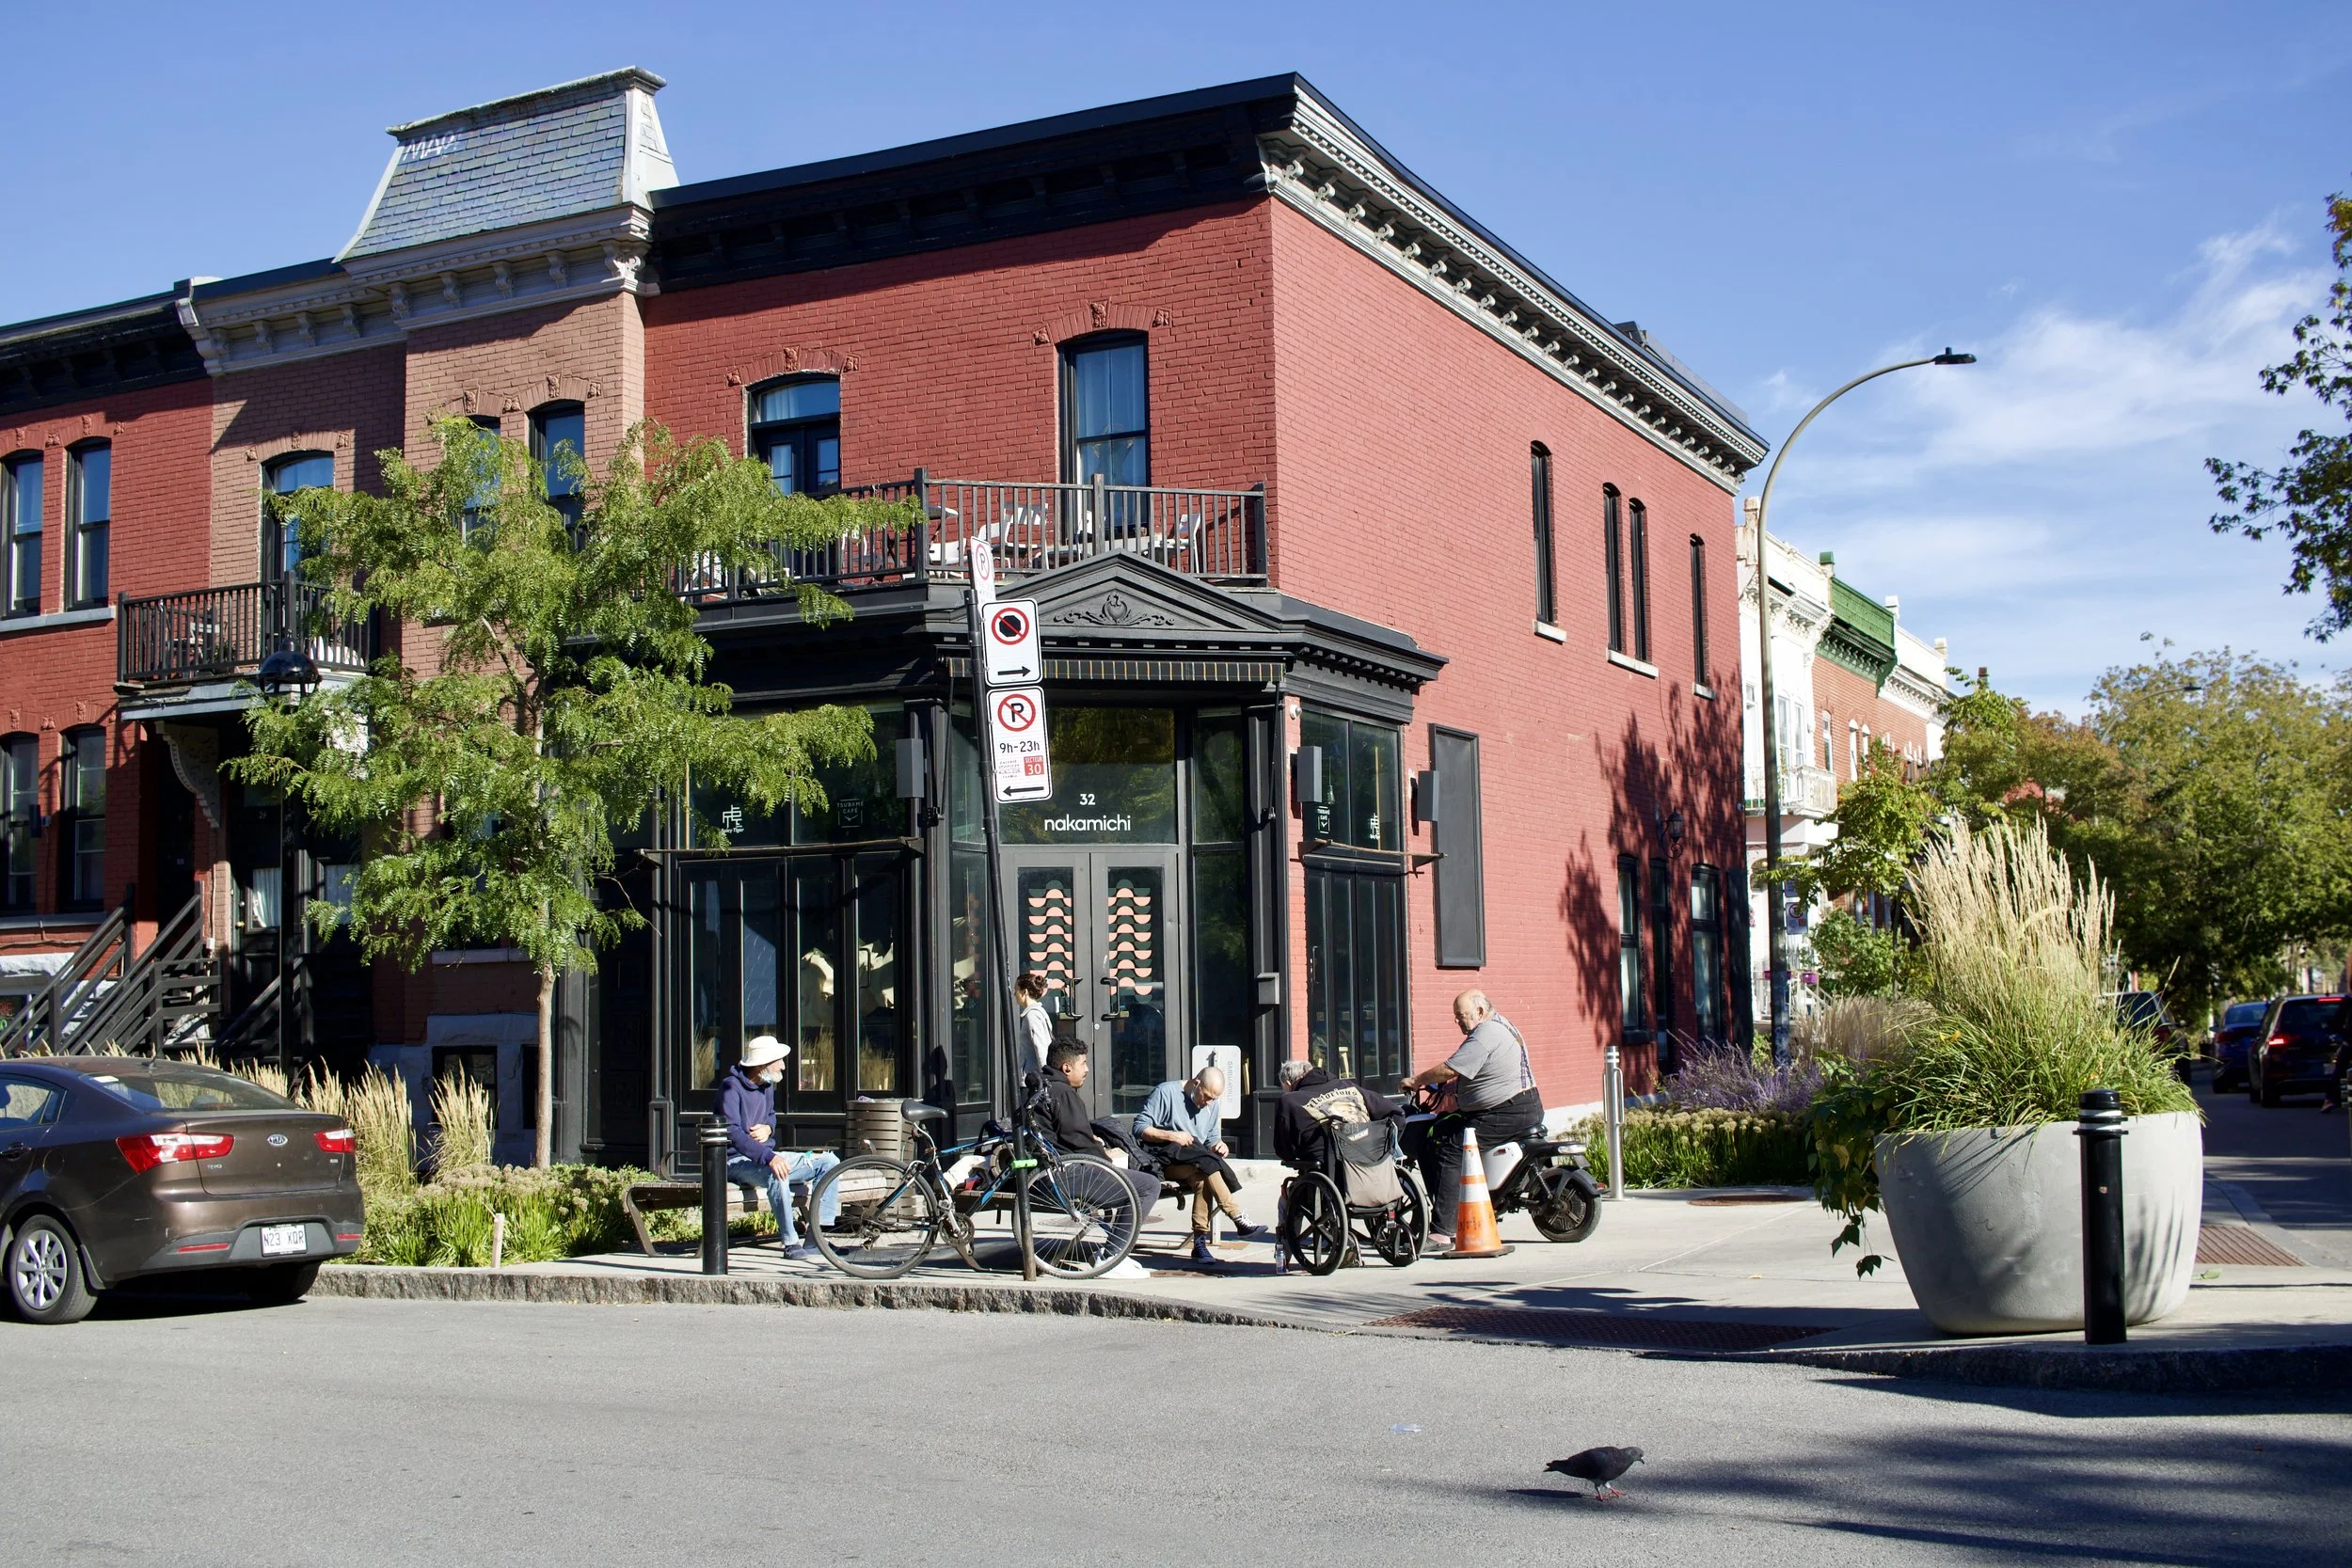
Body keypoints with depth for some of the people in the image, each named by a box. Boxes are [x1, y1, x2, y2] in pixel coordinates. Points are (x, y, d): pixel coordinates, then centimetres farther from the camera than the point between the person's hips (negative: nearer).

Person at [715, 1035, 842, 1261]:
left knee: (829, 1161, -4)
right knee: (776, 1174, -41)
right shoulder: (731, 1087, -15)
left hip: (768, 1155, 9)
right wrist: (769, 1157, -39)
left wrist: (768, 1128, 1)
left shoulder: (767, 1085, 11)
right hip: (739, 1161, -9)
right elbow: (732, 1132, -27)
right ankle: (791, 1243, -30)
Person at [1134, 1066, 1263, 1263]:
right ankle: (1239, 1220, -32)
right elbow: (1140, 1128, -7)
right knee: (1205, 1164, -33)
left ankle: (1200, 1243, -34)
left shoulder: (1211, 1104, 16)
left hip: (1196, 1163, 5)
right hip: (1163, 1158, -5)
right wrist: (1171, 1136, -20)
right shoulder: (1166, 1093, -4)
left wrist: (1220, 1145, -5)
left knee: (1202, 1178, -32)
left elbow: (1212, 1139, 19)